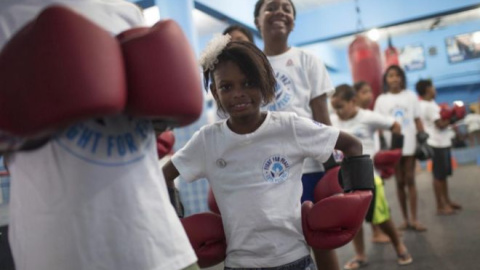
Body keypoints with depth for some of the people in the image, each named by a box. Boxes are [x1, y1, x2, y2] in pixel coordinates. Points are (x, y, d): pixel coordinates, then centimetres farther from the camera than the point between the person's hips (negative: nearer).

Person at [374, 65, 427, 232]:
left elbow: (417, 119, 6)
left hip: (409, 144, 0)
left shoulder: (411, 96, 6)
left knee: (410, 181, 2)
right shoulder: (381, 99, 4)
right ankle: (405, 219, 14)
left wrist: (423, 138, -2)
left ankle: (414, 219, 6)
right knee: (400, 182, 6)